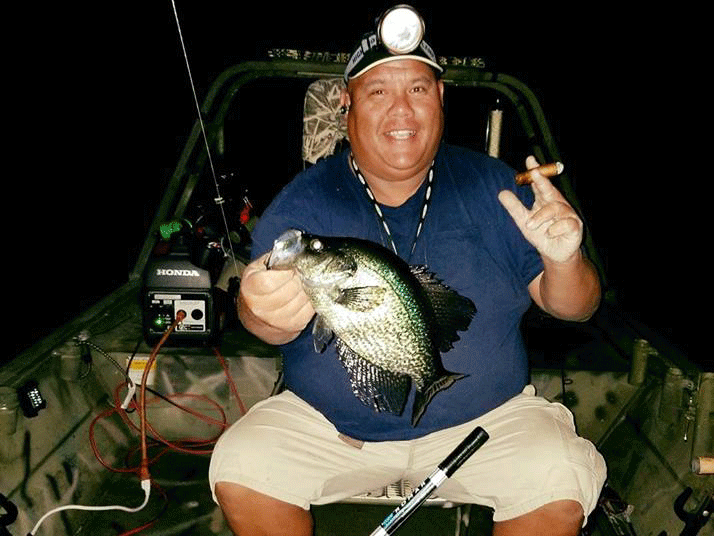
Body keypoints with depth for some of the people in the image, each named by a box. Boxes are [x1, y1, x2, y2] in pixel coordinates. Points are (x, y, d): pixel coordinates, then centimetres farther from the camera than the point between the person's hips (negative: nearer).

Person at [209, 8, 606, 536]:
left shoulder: (490, 185, -2)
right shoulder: (305, 199, -4)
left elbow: (574, 307, -1)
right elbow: (265, 295, -18)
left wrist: (563, 261, -26)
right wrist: (267, 312, -44)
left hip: (484, 418, 0)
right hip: (328, 423, 1)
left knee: (562, 484, -22)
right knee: (240, 467, -19)